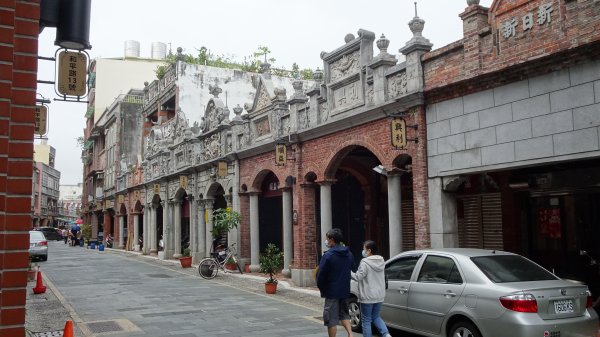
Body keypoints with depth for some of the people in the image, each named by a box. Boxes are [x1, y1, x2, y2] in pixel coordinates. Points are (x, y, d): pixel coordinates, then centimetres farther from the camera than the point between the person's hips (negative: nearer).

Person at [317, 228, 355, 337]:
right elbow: (350, 270, 11)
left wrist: (321, 289, 1)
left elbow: (321, 275, -15)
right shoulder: (349, 254, 5)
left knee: (332, 320, 4)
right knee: (343, 314, 23)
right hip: (345, 291, 7)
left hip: (332, 292, -7)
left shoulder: (328, 255, -18)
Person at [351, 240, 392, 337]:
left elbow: (358, 277, -17)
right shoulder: (381, 262, 5)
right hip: (379, 295, 7)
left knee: (366, 320, 5)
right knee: (376, 317, 21)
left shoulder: (365, 262, -18)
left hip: (367, 296, -7)